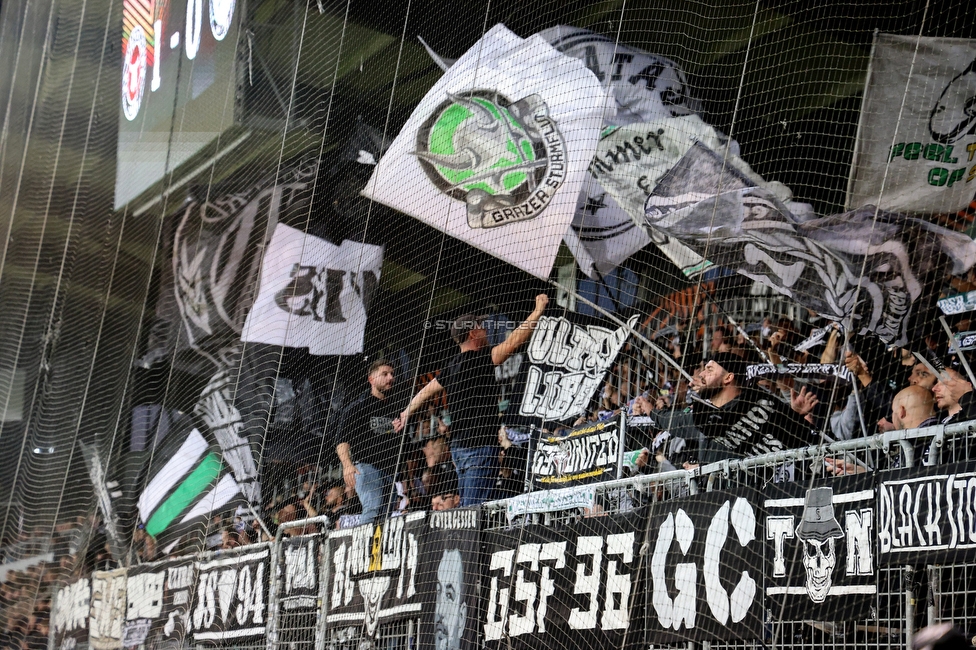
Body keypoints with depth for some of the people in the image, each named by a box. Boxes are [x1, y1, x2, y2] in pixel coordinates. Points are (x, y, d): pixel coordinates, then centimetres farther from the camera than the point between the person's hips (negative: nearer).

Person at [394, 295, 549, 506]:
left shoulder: (453, 366, 14)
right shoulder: (479, 360, -10)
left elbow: (427, 390, 27)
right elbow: (512, 342, -19)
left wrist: (406, 413, 42)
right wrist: (538, 311, -13)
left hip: (459, 446, 9)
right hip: (480, 445, -9)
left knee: (466, 507, 10)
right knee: (476, 507, -12)